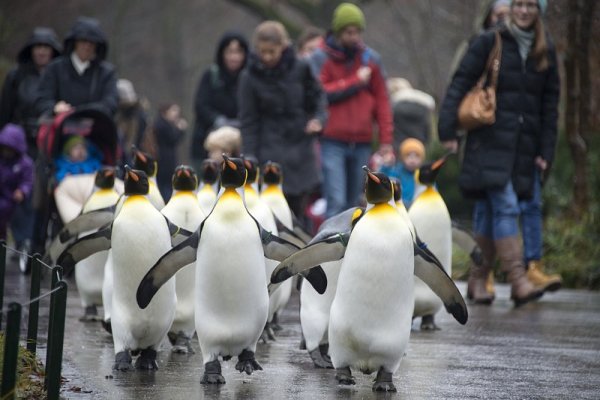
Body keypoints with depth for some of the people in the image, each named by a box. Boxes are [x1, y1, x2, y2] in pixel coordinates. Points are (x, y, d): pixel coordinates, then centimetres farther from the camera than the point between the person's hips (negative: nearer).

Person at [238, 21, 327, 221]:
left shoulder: (300, 68, -3)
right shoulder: (250, 77, -5)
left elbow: (317, 96, 11)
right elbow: (248, 122, -2)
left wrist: (318, 119, -9)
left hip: (300, 147, 2)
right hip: (271, 151, -2)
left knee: (298, 210, 7)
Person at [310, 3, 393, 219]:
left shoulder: (371, 59, 10)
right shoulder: (320, 58, 0)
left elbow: (381, 100, 11)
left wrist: (386, 140, 6)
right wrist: (356, 81, -10)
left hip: (362, 142, 4)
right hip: (332, 143, -4)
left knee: (353, 203, 8)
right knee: (336, 202, -12)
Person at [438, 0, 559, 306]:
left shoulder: (546, 52, 11)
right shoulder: (489, 43, -1)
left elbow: (550, 105, 14)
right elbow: (460, 84, -3)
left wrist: (546, 151, 9)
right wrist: (448, 128, -11)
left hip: (524, 145, 4)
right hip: (491, 140, -4)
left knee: (489, 209, 8)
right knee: (506, 206, -14)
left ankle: (479, 278, 14)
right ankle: (518, 280, -17)